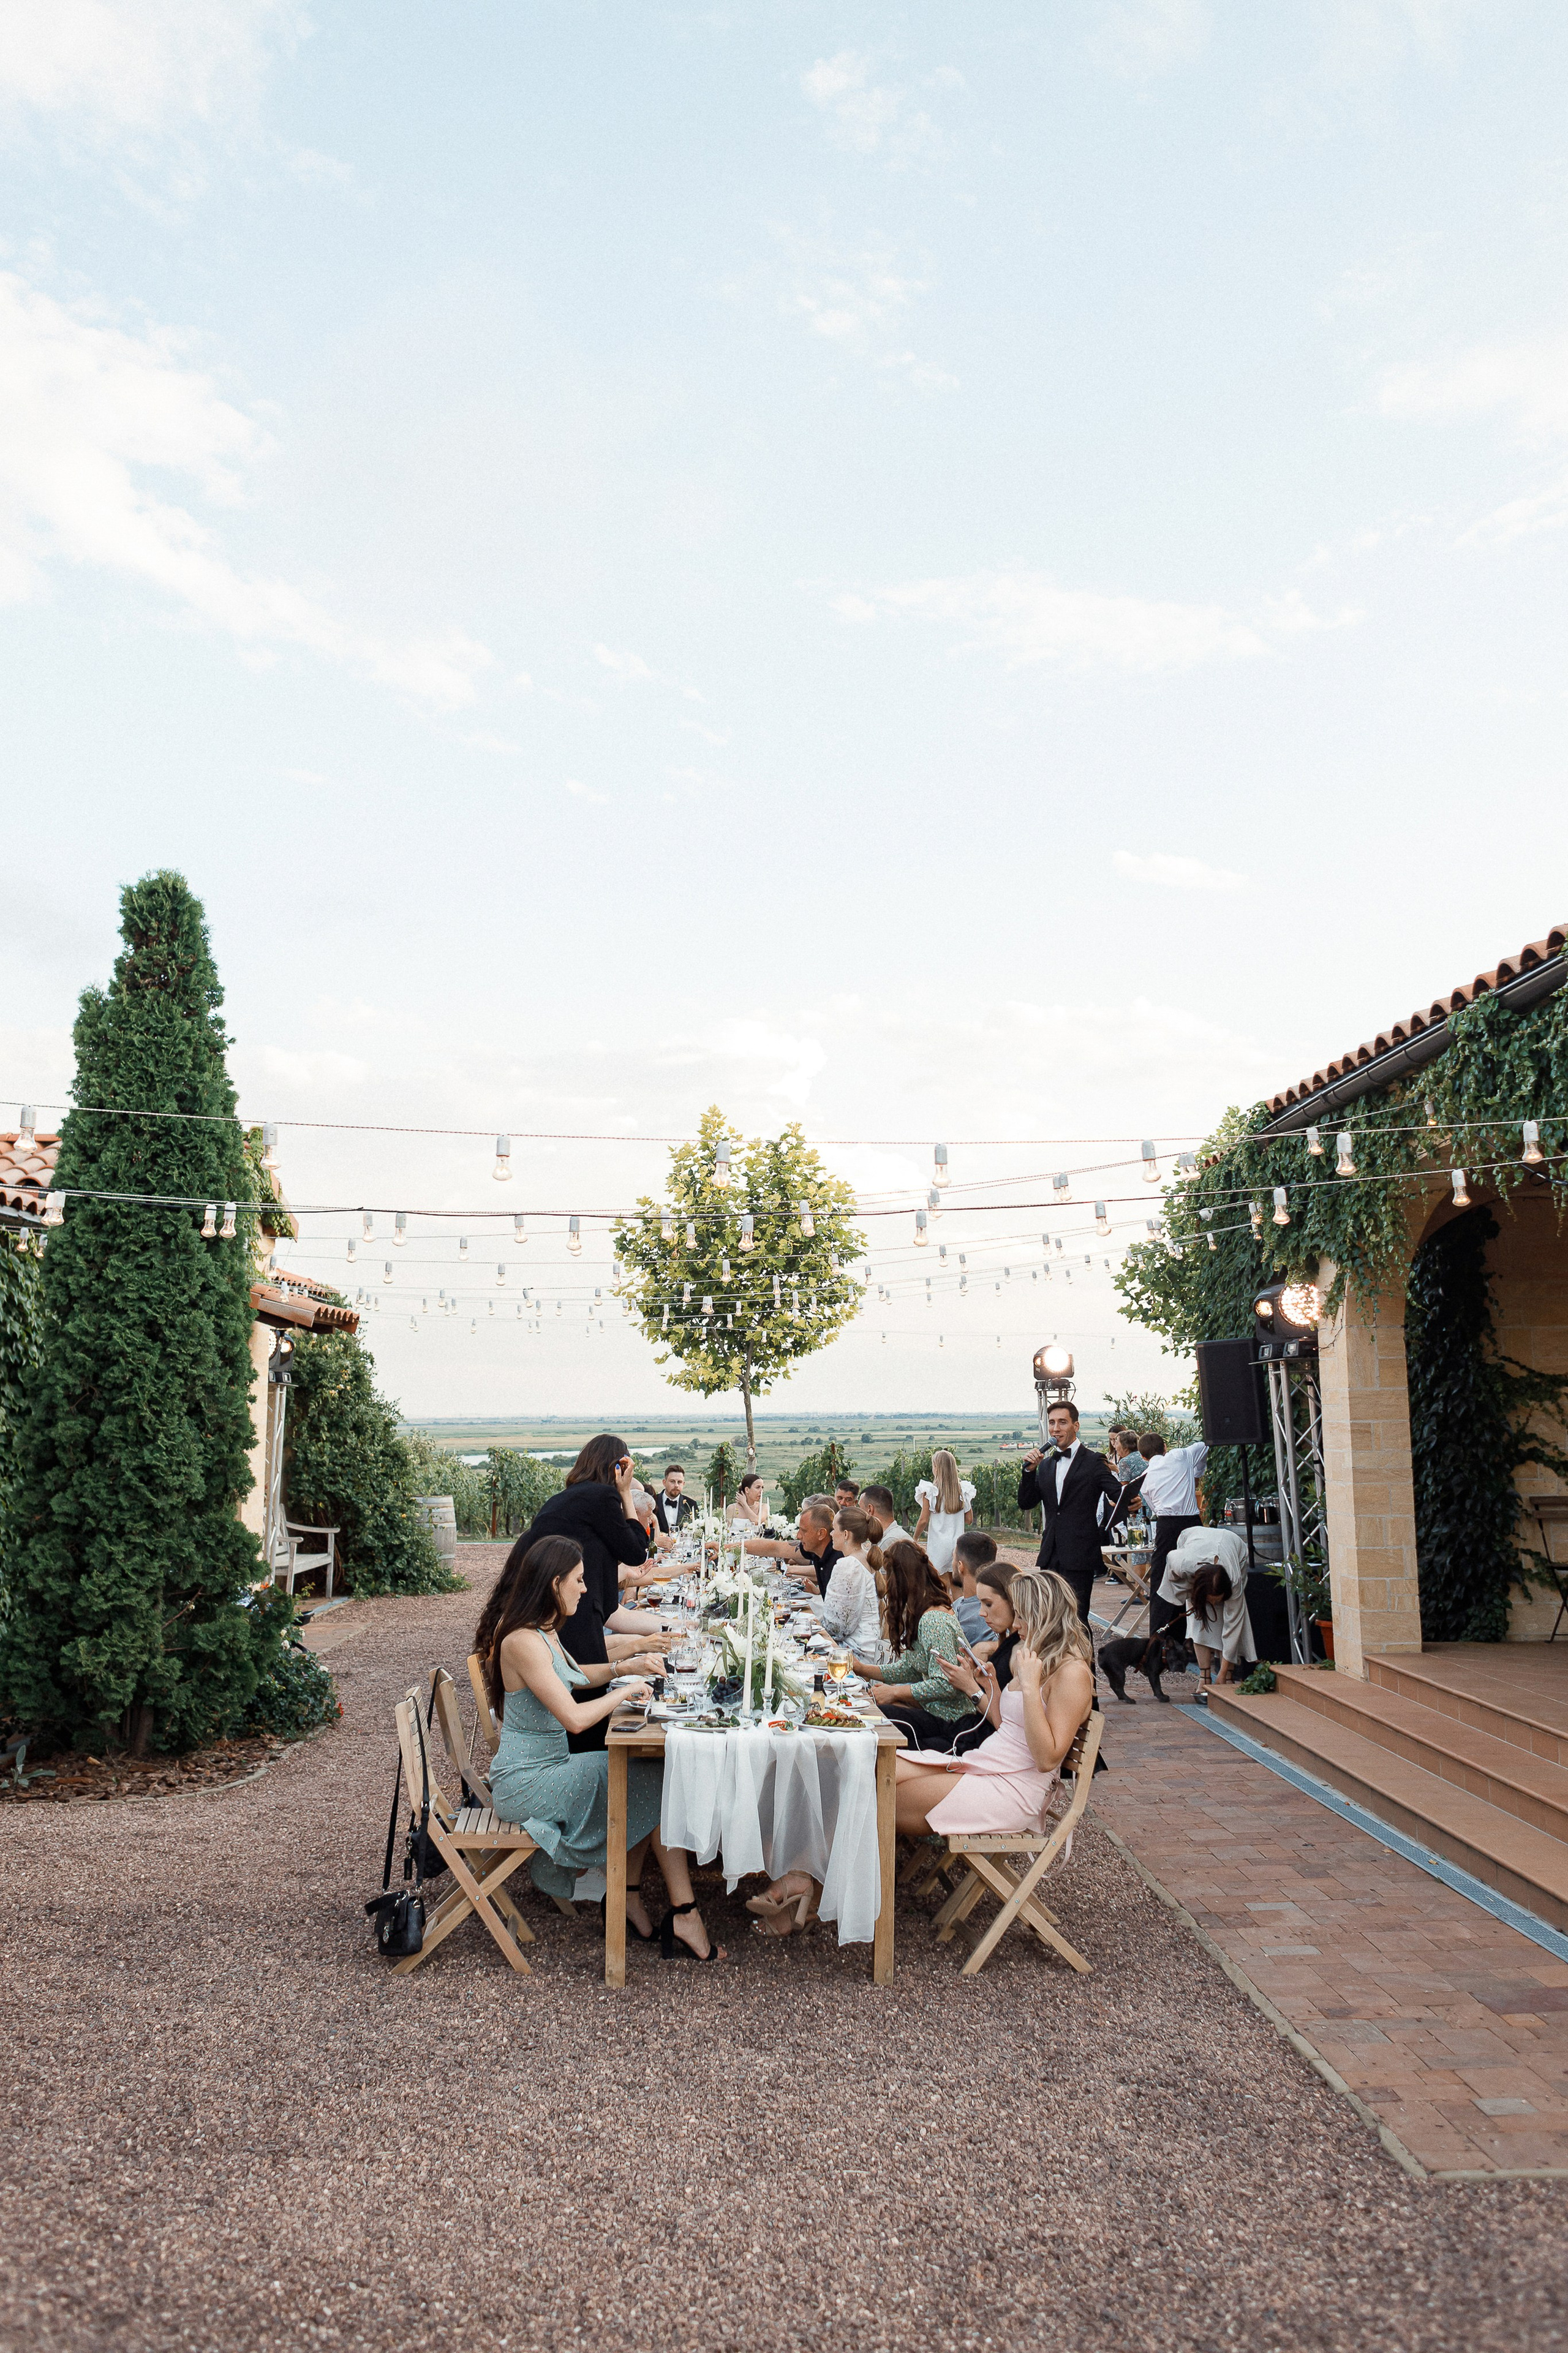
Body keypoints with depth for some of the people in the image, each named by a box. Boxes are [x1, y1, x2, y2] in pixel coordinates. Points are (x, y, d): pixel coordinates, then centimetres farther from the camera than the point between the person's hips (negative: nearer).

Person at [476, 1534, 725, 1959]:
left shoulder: (542, 1633, 11)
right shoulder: (523, 1642, -22)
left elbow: (578, 1676, 30)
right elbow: (574, 1718, -27)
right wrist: (626, 1690, -13)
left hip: (546, 1768, 10)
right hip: (526, 1784, -10)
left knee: (643, 1780, 0)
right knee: (659, 1785, -10)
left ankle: (629, 1900, 4)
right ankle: (683, 1914, -3)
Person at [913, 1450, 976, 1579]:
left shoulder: (930, 1491, -12)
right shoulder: (963, 1490, -2)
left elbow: (924, 1520, -10)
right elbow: (969, 1519, 5)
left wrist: (915, 1538, 6)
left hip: (938, 1543, -4)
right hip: (958, 1543, 4)